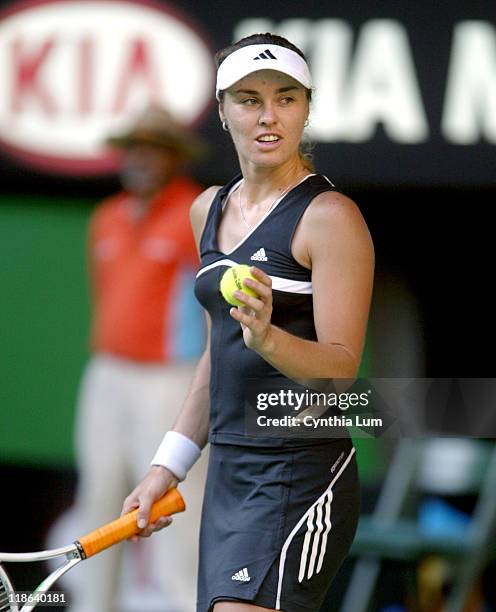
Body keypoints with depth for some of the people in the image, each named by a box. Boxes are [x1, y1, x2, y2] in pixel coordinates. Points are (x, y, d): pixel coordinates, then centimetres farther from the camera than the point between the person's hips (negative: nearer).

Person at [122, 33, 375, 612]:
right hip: (228, 475, 8)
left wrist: (267, 337, -34)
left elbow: (342, 368, -16)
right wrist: (167, 468, 20)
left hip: (301, 478, -8)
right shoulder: (209, 209, 13)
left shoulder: (331, 216, -9)